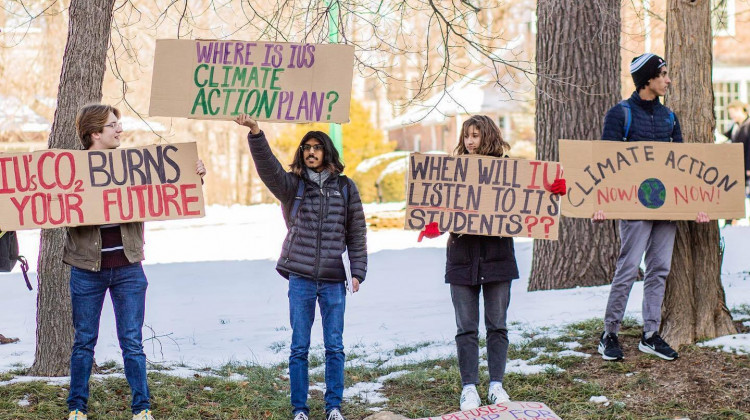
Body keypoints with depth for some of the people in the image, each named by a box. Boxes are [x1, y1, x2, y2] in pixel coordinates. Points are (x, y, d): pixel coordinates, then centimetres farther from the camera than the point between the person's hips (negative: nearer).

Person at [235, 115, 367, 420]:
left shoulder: (345, 187, 7)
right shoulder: (292, 185, 5)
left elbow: (357, 233, 9)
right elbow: (267, 165, -13)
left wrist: (358, 271, 2)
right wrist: (255, 133, -29)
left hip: (334, 280, 1)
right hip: (300, 278, 0)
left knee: (334, 346, 5)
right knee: (299, 347, 4)